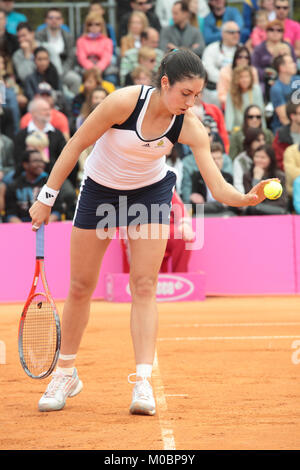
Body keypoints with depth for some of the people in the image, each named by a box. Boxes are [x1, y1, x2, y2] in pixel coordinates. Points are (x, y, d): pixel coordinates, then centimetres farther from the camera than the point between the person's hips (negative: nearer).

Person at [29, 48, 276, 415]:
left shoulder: (190, 126, -23)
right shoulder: (124, 101, -30)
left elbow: (218, 187, -26)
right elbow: (76, 144, -18)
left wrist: (247, 198, -48)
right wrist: (47, 196, -14)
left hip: (151, 192, 1)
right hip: (100, 189, -1)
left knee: (144, 287, -10)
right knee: (80, 288, 5)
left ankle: (143, 383, -12)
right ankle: (66, 374, 23)